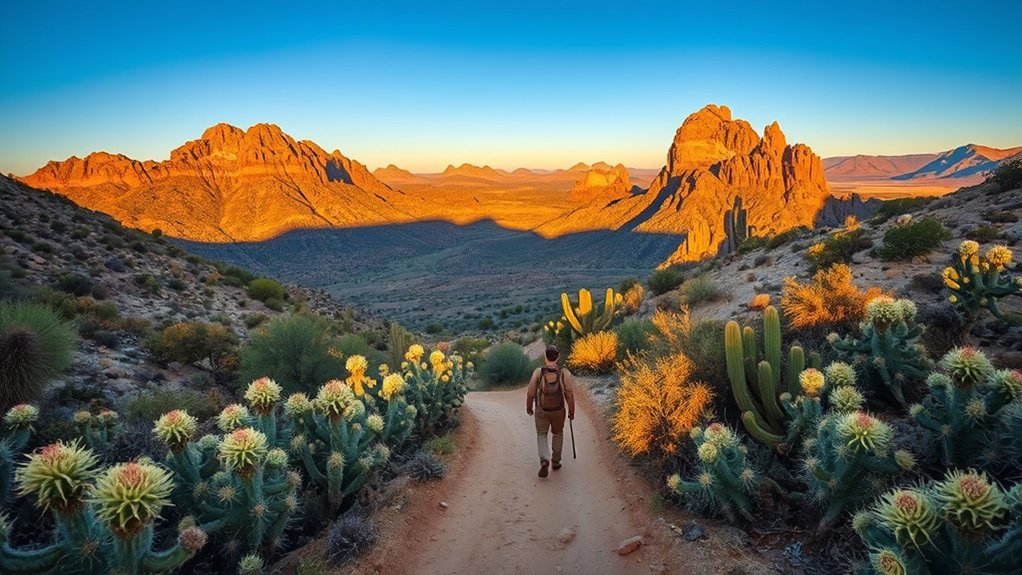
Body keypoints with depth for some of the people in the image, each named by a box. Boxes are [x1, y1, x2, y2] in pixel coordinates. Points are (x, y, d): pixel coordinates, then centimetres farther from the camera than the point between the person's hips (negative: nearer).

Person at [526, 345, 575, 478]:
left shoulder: (538, 372, -20)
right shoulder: (564, 373, -19)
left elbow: (531, 392, -12)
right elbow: (570, 394, -14)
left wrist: (528, 406, 6)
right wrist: (572, 410, 1)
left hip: (541, 410, -1)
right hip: (559, 410, 1)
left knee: (541, 435, 13)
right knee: (558, 433, 25)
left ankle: (544, 461, -9)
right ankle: (556, 461, 31)